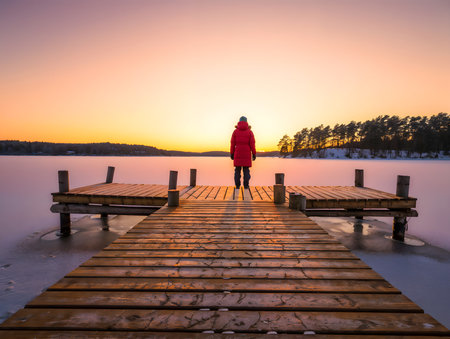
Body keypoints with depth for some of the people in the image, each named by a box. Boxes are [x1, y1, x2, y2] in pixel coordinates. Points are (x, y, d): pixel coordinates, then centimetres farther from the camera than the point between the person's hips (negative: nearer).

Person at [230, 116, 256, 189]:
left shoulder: (235, 131, 1)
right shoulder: (249, 131, -1)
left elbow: (232, 144, -1)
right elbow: (252, 144, -6)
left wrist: (232, 154, 5)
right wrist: (254, 154, -1)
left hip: (238, 154, 1)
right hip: (247, 154, -1)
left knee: (237, 170, 5)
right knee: (246, 170, 4)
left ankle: (237, 185, 4)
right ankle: (246, 185, 2)